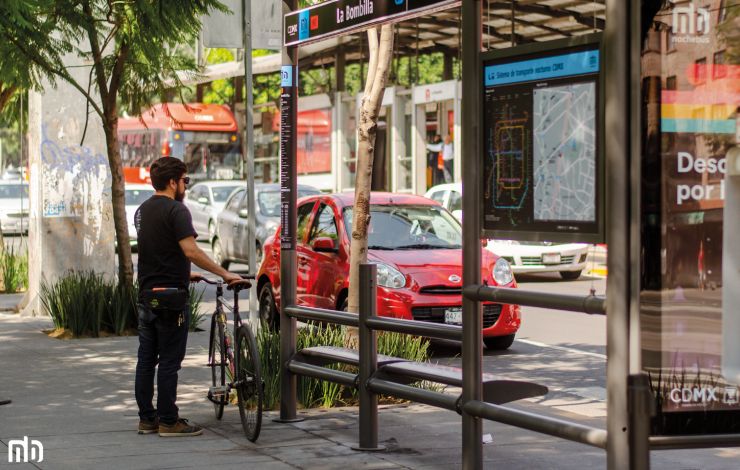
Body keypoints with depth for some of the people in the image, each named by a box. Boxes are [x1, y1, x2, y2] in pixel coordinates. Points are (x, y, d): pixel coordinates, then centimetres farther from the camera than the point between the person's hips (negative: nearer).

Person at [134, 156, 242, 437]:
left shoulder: (142, 211, 15)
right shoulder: (176, 210, -13)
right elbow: (190, 250, -23)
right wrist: (224, 274, -18)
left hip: (146, 295, 8)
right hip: (170, 296, -8)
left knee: (146, 359, 10)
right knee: (169, 361, -4)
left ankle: (146, 419, 15)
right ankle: (168, 421, 0)